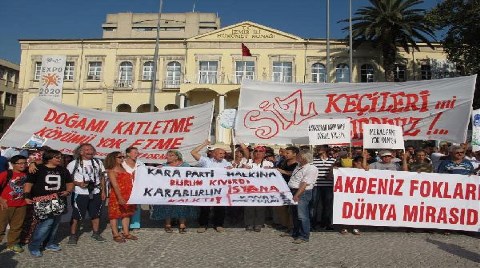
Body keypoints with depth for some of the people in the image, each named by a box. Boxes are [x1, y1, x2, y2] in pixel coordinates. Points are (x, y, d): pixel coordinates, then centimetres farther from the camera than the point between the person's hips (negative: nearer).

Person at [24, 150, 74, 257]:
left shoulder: (63, 170, 13)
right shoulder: (38, 169, -2)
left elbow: (70, 183, 18)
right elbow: (29, 183, -5)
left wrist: (68, 191, 0)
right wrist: (26, 196, -17)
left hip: (58, 201, 6)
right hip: (43, 201, -5)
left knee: (54, 223, 10)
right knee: (47, 222, -14)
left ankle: (50, 243, 26)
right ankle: (34, 246, 1)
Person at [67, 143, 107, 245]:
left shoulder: (98, 162, 8)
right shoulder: (74, 163, -4)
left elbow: (102, 177, 14)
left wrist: (103, 191, 9)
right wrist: (78, 183, -18)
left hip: (96, 193, 4)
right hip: (80, 194, -4)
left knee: (96, 214, 12)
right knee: (76, 215, 1)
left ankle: (96, 233, 26)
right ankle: (73, 235, 16)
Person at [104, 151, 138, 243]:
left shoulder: (123, 169, 12)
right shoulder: (112, 171, -10)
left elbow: (130, 182, 18)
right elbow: (115, 185, -21)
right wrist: (120, 198, -28)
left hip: (127, 196, 7)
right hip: (116, 197, -7)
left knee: (126, 214, 11)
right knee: (115, 215, 2)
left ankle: (126, 233, 20)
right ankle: (116, 235, 10)